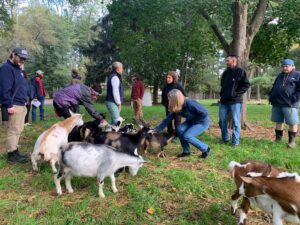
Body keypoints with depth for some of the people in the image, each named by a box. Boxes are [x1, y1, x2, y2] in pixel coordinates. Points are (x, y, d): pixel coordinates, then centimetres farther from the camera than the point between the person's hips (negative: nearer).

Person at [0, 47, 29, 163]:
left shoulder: (18, 69, 20)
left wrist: (24, 102, 20)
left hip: (21, 105, 9)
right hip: (13, 106, -9)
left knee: (18, 130, 13)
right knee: (13, 130, -5)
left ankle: (15, 151, 21)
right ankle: (12, 154, 1)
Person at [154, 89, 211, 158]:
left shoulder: (189, 104, -32)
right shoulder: (176, 108, -9)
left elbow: (204, 113, -29)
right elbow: (167, 119, -5)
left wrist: (194, 121, -16)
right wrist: (156, 129, -11)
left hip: (203, 122, -7)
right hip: (192, 121, 7)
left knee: (187, 136, -20)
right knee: (179, 129, -15)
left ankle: (206, 149, 0)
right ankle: (186, 151, 2)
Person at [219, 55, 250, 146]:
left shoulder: (240, 71, -4)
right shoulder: (225, 72, 14)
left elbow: (246, 85, -7)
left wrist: (237, 93, -12)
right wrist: (222, 93, 13)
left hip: (235, 101, -6)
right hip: (224, 100, 6)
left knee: (236, 121, -1)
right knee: (222, 120, 8)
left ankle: (235, 141, 8)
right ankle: (225, 138, 24)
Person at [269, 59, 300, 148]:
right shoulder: (280, 75, 18)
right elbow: (274, 87, 24)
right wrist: (271, 96, 10)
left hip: (290, 104, -6)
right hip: (277, 103, 6)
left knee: (292, 123, 0)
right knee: (279, 122, 13)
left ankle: (291, 141, 12)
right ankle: (278, 139, 23)